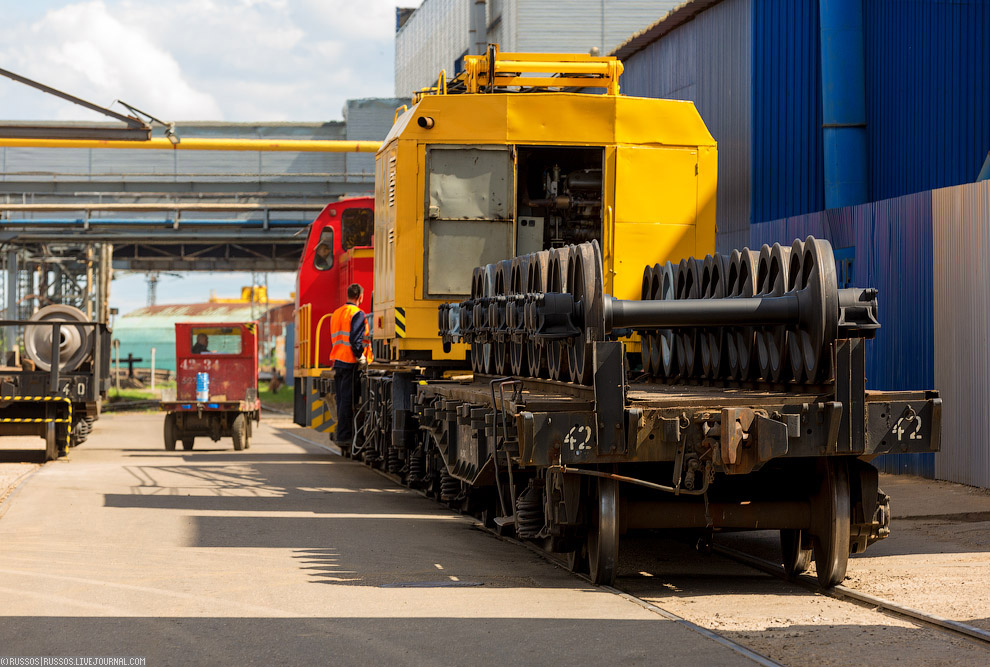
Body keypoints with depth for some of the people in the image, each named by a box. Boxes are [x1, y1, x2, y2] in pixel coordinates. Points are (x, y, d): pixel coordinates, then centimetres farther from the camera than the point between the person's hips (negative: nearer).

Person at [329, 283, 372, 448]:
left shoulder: (336, 314, 16)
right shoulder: (358, 314, -10)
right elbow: (356, 339, -20)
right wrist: (361, 358, -12)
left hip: (337, 360, 8)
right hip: (351, 363, -8)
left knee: (342, 400, 11)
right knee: (348, 401, -6)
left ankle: (342, 435, 13)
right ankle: (344, 437, -5)